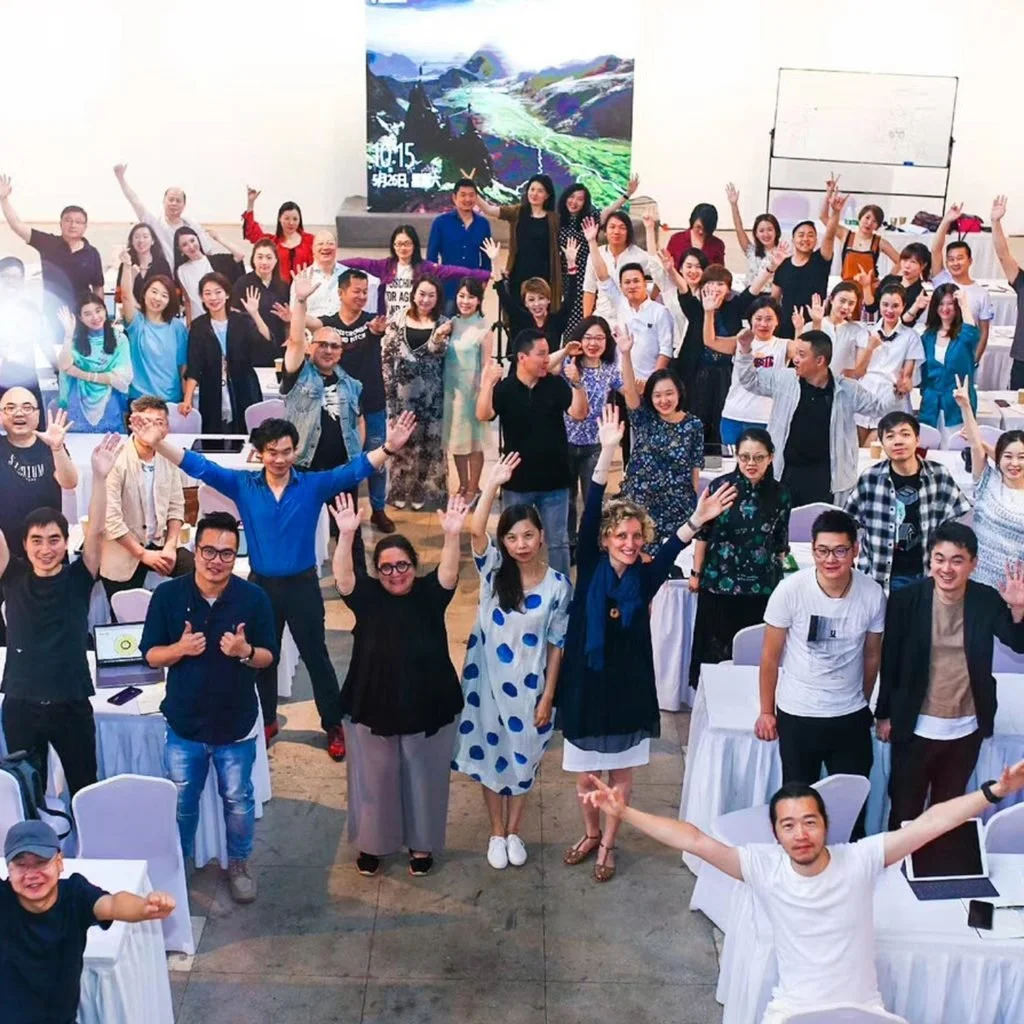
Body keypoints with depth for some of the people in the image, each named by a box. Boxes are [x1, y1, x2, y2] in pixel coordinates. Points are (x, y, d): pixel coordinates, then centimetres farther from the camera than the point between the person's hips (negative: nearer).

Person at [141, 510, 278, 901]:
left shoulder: (254, 597, -11)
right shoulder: (168, 595, -10)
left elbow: (270, 656, -4)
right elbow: (150, 655, -4)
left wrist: (246, 651, -26)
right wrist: (180, 648, -24)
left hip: (237, 723, 0)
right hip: (183, 722, 1)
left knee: (238, 800, 16)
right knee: (181, 802, 17)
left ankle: (238, 865, 37)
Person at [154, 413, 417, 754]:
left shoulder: (313, 486, -10)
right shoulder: (242, 485, -5)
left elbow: (355, 470, -19)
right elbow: (200, 466, -9)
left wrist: (389, 447, -36)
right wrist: (158, 443, -20)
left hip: (302, 584, -2)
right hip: (261, 585, 2)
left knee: (316, 657, 10)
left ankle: (333, 726, 25)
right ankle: (266, 721, 39)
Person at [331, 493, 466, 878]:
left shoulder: (429, 594, -4)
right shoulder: (367, 596, -5)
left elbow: (449, 573, -22)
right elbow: (342, 576, -22)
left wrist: (452, 535, -40)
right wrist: (346, 535, -39)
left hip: (428, 709, 0)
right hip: (371, 708, 0)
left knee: (423, 780, 15)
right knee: (374, 780, 15)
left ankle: (420, 843, 35)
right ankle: (371, 842, 36)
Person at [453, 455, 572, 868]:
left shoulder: (557, 585, -9)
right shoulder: (494, 570, -8)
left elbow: (557, 644, -4)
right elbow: (476, 529, -27)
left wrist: (548, 695, -5)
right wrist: (493, 481, -33)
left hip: (529, 686, 0)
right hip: (488, 681, 1)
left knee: (523, 758, 16)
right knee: (490, 755, 14)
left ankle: (514, 832, 37)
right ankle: (496, 833, 34)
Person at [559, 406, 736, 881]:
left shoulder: (645, 577, -5)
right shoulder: (590, 568, -8)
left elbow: (670, 551, -24)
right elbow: (590, 515, -20)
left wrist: (696, 521, -43)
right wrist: (607, 452, -30)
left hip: (629, 684, 1)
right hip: (585, 679, 0)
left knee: (621, 769, 13)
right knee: (584, 769, 13)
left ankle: (607, 846, 32)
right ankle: (590, 834, 39)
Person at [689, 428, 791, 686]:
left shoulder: (780, 495, -3)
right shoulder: (720, 487, -9)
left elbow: (781, 545, 7)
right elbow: (702, 534, 0)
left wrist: (779, 578, 13)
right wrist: (696, 573, 4)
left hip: (761, 588, 1)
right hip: (718, 583, -1)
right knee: (713, 647, 10)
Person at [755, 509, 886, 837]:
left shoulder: (873, 594, -9)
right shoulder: (791, 590, -15)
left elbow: (872, 656, 6)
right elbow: (771, 656, -4)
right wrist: (766, 712, 2)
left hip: (851, 717, 1)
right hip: (797, 716, -1)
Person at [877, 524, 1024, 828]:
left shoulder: (988, 601, -7)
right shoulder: (906, 600, -13)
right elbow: (889, 662, -5)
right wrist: (884, 714, 1)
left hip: (966, 730, 2)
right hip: (916, 727, -2)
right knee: (905, 809, 11)